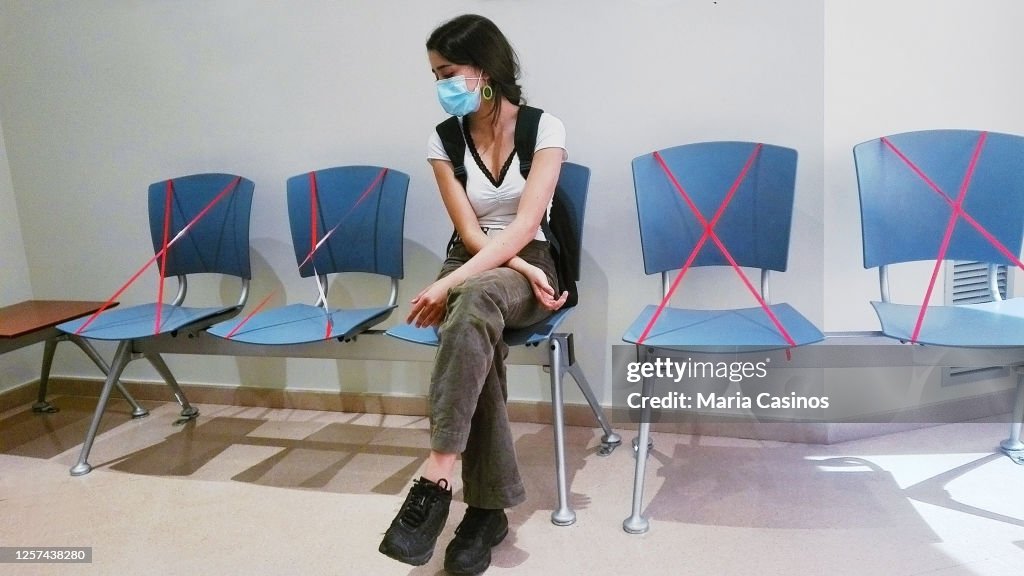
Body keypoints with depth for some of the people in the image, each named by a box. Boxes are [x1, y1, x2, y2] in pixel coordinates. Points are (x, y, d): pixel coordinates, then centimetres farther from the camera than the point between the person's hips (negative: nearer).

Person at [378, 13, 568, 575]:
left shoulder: (544, 127, -9)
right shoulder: (443, 140, 1)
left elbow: (524, 225, -20)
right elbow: (469, 232, -4)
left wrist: (449, 284, -29)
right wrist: (523, 271, -20)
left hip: (530, 263, -2)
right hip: (472, 263, 3)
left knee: (474, 301, -39)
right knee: (474, 334, -35)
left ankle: (436, 479, -41)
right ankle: (487, 507, -28)